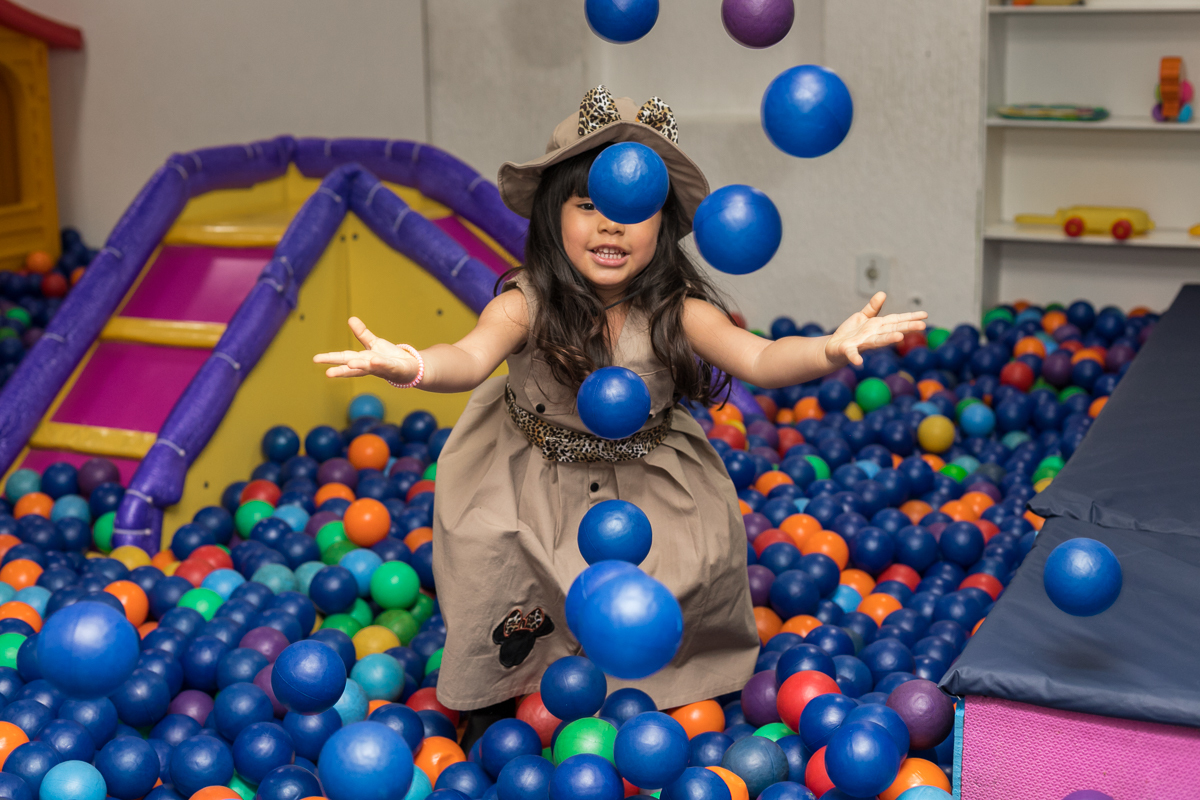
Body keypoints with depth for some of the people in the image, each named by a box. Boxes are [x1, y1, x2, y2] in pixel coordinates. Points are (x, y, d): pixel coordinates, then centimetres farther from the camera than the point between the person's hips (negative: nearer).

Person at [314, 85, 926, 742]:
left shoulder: (676, 311, -19)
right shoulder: (526, 304, -23)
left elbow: (757, 360, -30)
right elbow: (472, 356, -39)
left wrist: (829, 350, -52)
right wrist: (415, 367, -64)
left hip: (644, 482, 2)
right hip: (533, 478, -1)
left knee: (704, 553, -15)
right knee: (491, 549, -22)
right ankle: (507, 690, 13)